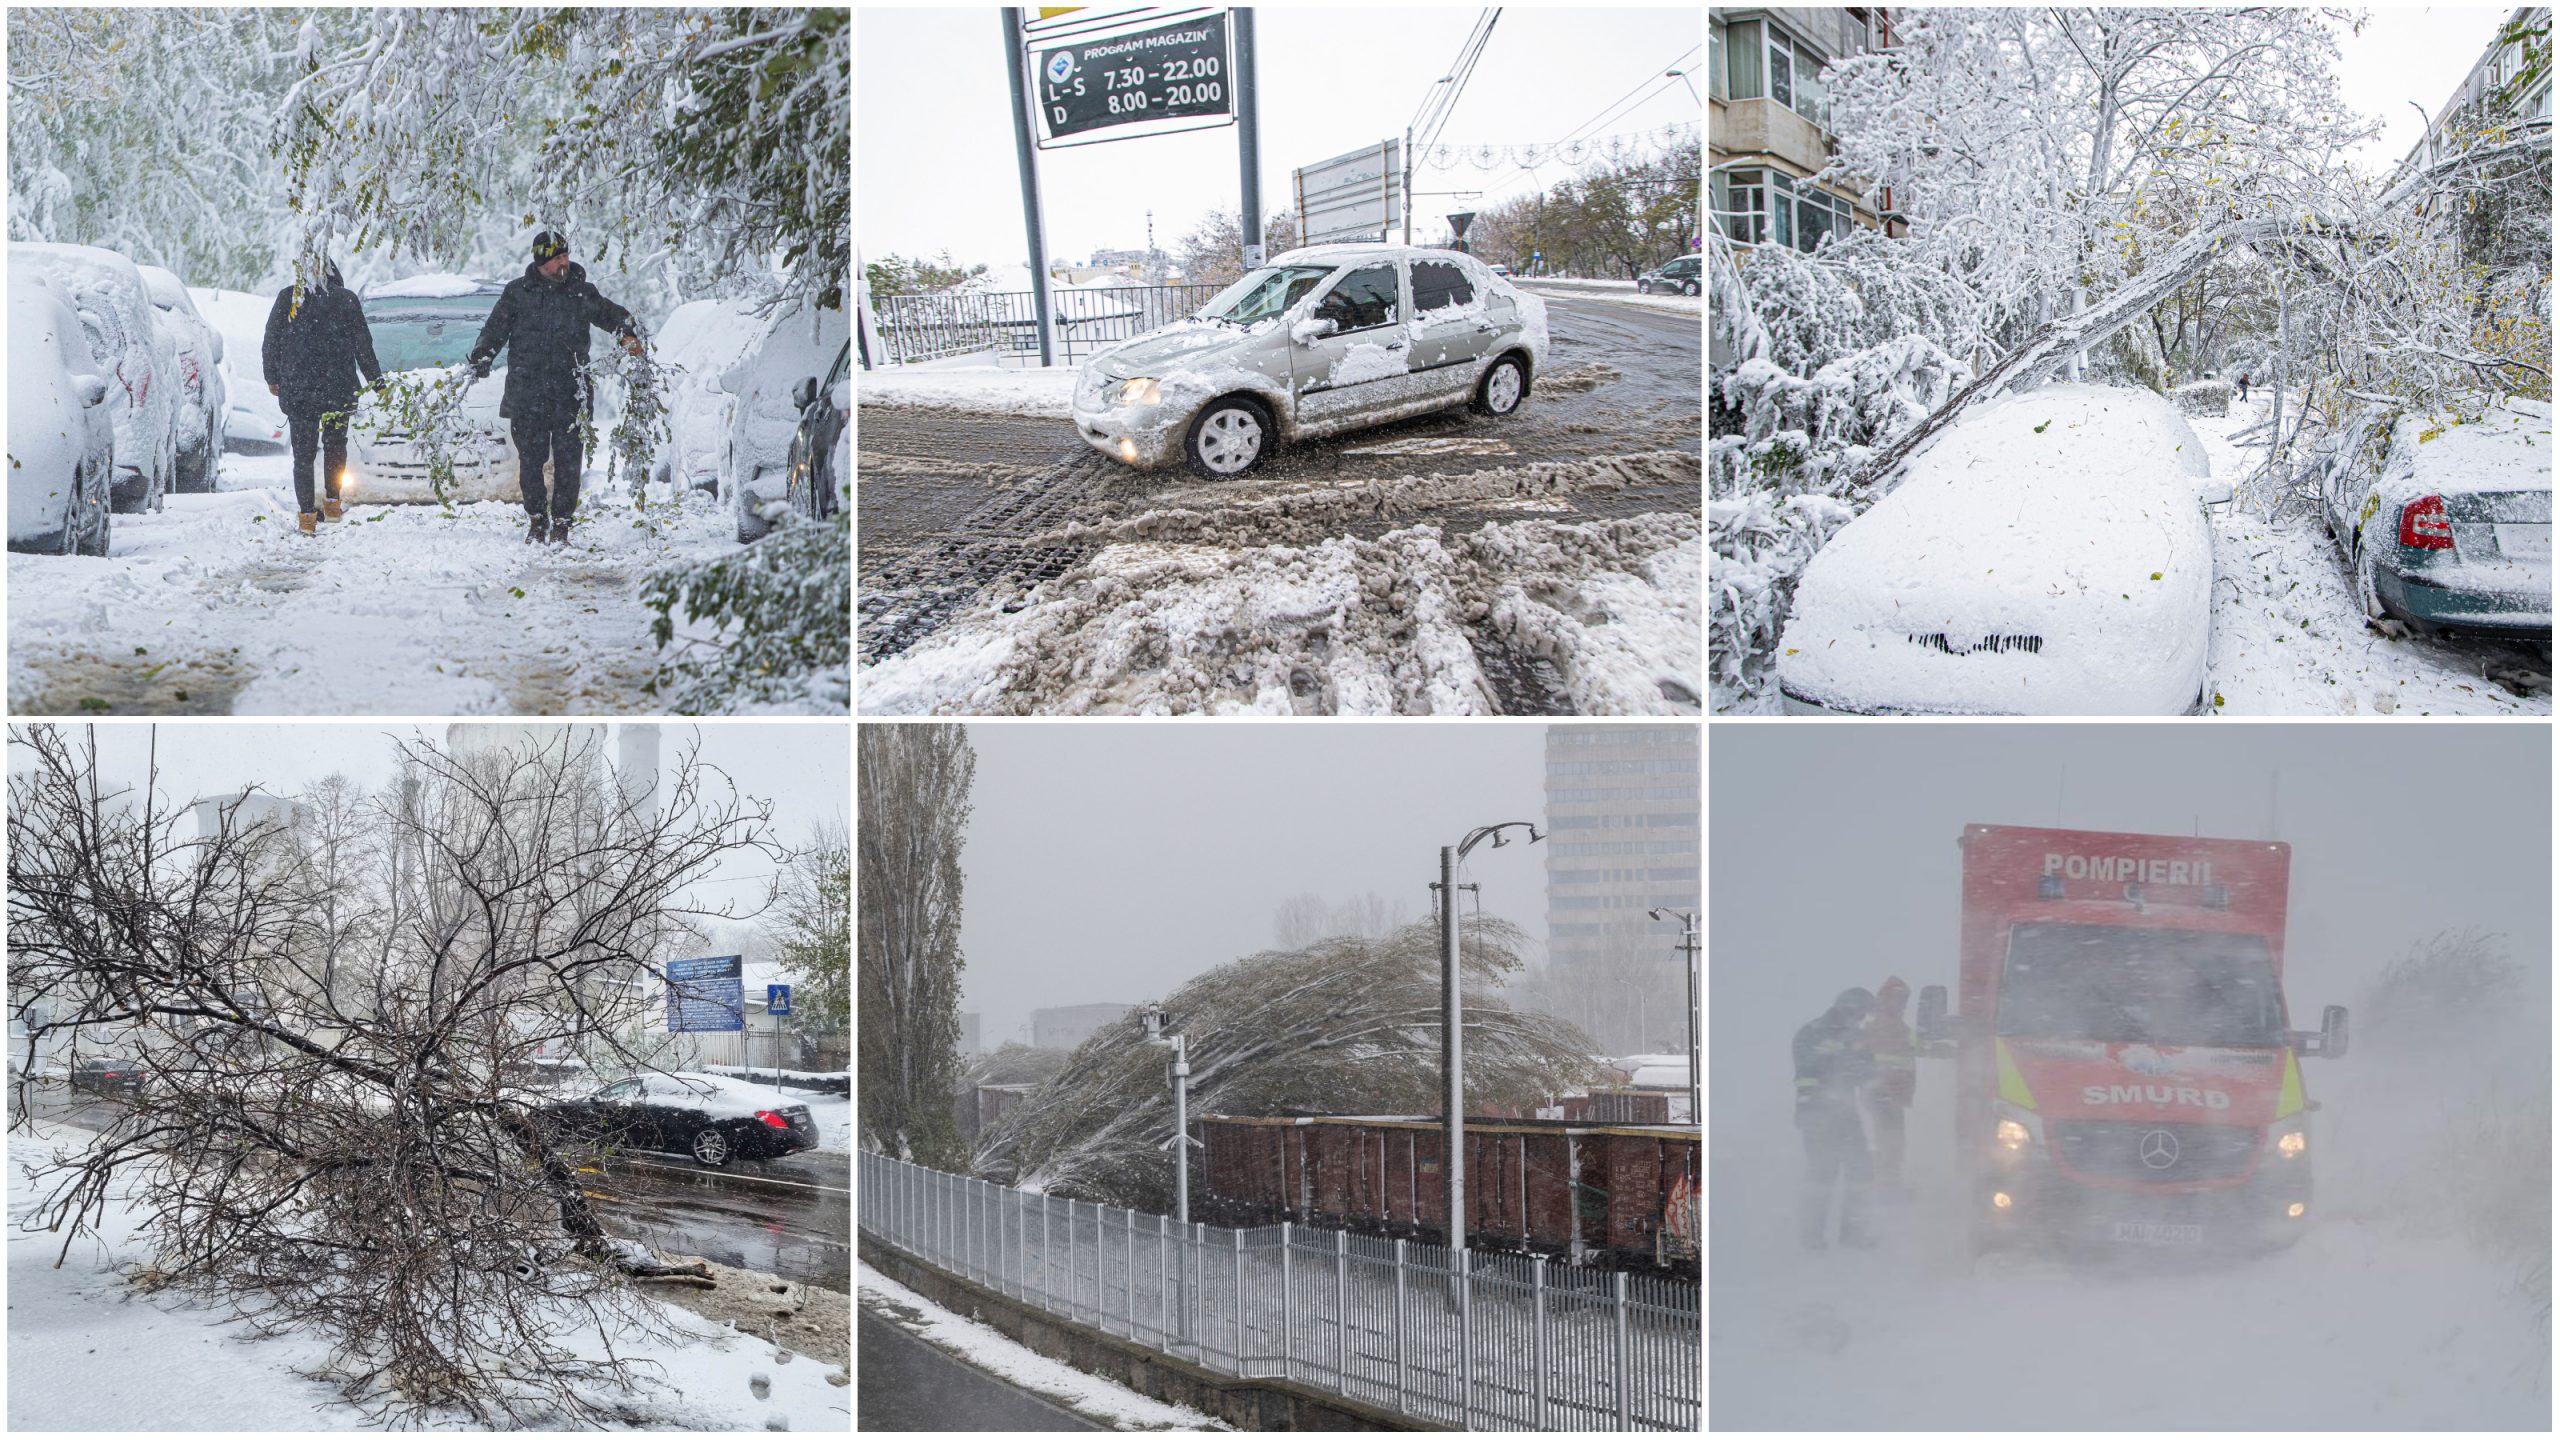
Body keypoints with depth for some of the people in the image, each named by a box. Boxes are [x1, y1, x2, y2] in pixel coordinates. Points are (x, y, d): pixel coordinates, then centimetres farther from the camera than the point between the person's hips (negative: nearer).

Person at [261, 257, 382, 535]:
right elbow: (363, 345, 2)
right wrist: (375, 379, 13)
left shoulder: (287, 298, -1)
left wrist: (272, 378, 16)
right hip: (338, 388, 0)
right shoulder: (347, 300, -3)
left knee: (303, 451, 5)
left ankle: (307, 514, 0)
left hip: (296, 390, 0)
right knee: (335, 444, 21)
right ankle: (332, 502, 21)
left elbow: (270, 343, 4)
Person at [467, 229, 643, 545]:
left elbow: (610, 314, 13)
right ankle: (538, 521, 17)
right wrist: (481, 357, -8)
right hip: (526, 396, 0)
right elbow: (495, 328, 7)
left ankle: (561, 524, 7)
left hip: (569, 396, 0)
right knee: (530, 461, 3)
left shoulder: (581, 293, 8)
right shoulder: (517, 292, 7)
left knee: (568, 462, -2)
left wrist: (628, 333, -7)